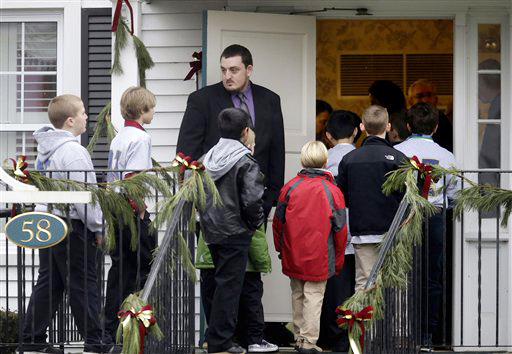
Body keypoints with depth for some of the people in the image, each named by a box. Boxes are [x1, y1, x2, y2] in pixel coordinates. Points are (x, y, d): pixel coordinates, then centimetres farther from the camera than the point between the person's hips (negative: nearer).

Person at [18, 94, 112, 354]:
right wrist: (97, 227, -10)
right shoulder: (73, 151, -17)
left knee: (48, 284, 12)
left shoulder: (45, 149, 13)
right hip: (70, 225, -9)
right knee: (82, 284, -1)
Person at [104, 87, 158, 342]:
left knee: (121, 268, 11)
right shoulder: (140, 138, -12)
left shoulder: (119, 137, 15)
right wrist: (140, 210, -15)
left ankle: (111, 327, 11)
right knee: (144, 267, -1)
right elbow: (132, 178, -20)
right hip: (133, 214, -8)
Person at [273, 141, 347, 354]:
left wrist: (280, 249, 19)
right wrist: (338, 260, 9)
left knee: (297, 295, 16)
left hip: (293, 257, 3)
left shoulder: (290, 187, -3)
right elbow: (340, 229, -2)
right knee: (314, 297, 1)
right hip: (320, 257, -3)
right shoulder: (332, 192, -7)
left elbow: (278, 222, 5)